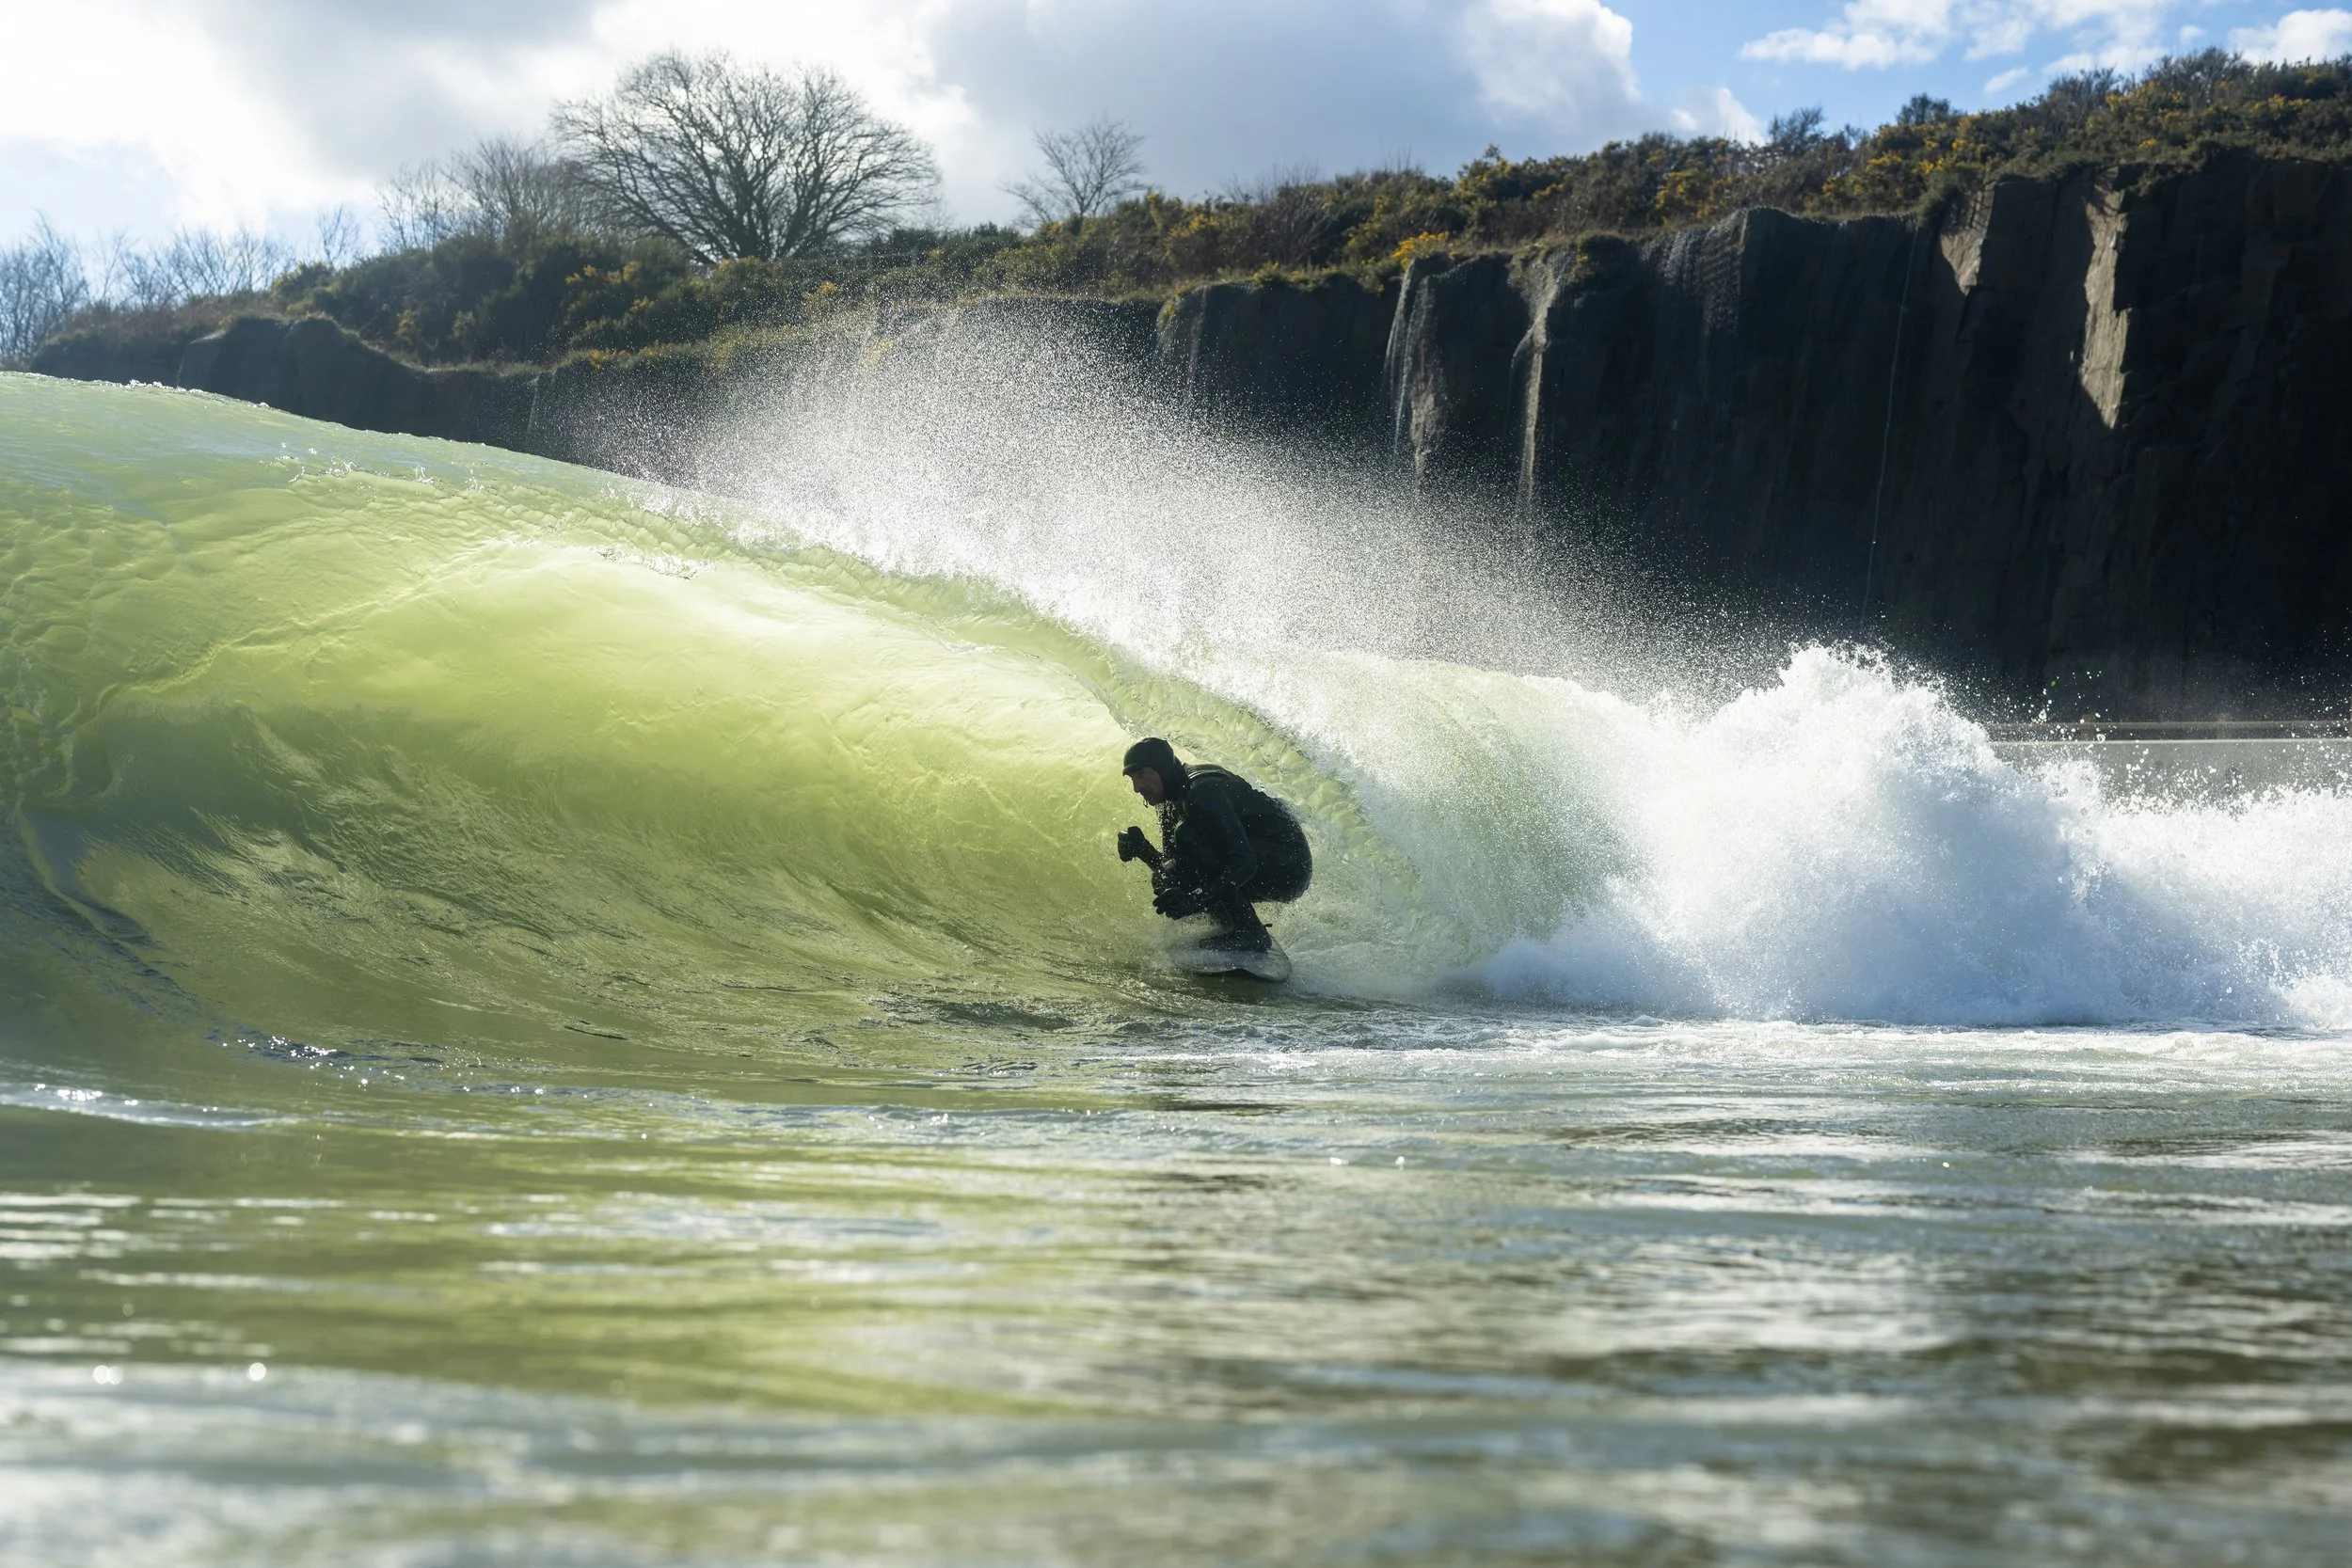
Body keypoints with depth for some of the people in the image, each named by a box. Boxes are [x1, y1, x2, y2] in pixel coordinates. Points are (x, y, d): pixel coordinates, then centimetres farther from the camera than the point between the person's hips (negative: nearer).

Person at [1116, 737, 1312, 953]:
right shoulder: (1172, 801, 7)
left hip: (1289, 865, -9)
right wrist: (1143, 850, -12)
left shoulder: (1203, 791, -23)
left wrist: (1195, 900, -41)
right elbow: (1171, 867, 9)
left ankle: (1250, 935, -22)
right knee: (1165, 881, -2)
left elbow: (1244, 863, -31)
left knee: (1189, 837, -26)